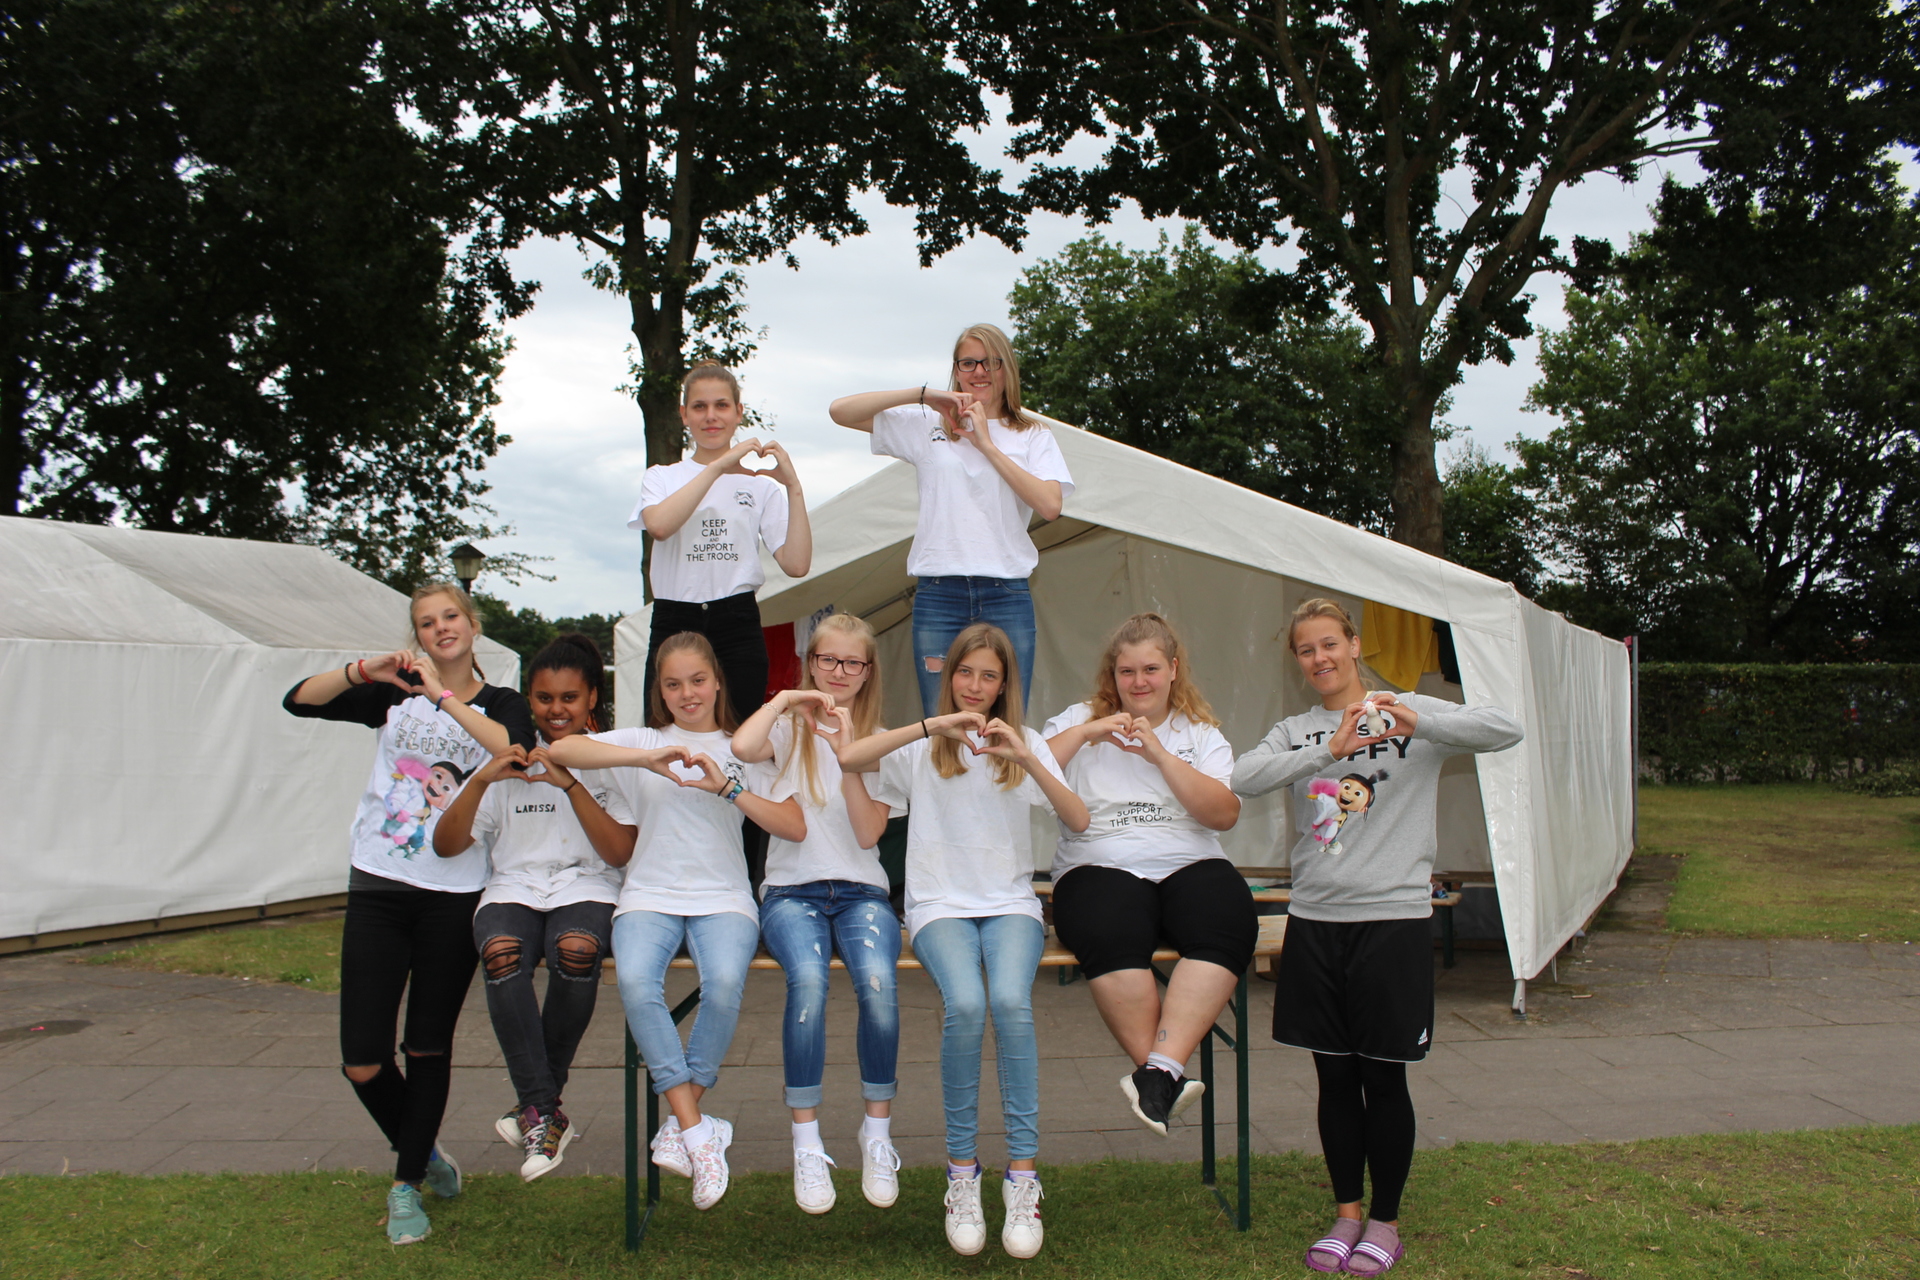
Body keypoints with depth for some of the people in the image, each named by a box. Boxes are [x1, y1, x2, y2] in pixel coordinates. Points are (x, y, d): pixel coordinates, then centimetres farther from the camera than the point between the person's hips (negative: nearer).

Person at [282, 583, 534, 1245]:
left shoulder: (500, 703, 5)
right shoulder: (395, 693, 10)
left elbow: (516, 749, -18)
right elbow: (299, 700, 1)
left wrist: (445, 696, -20)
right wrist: (363, 670, -14)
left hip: (455, 897, -1)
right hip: (379, 890, 2)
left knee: (428, 1048, 6)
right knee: (362, 1061, -1)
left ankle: (406, 1187, 22)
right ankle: (421, 1151, 27)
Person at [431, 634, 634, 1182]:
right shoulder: (508, 762, 14)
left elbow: (620, 853, -5)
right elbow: (446, 845, 5)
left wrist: (569, 783, -13)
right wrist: (482, 780, -11)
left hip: (586, 889, -1)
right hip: (513, 888, 1)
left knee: (576, 949, -35)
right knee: (502, 951, -34)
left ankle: (535, 1107, -16)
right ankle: (545, 1113, -26)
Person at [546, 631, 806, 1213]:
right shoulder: (642, 743, 14)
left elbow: (794, 827, 3)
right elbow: (559, 750, -4)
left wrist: (727, 788, -9)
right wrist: (647, 761, -15)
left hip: (723, 897, 0)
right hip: (650, 895, 0)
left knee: (724, 983, -33)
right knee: (635, 981, -32)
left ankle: (680, 1126, -15)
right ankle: (697, 1130, -24)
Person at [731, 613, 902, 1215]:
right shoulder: (791, 729, 9)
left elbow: (869, 832, -4)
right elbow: (741, 747, -18)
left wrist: (847, 754, -12)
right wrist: (783, 700, -6)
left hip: (862, 890, 1)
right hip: (791, 890, -1)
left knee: (879, 984, -31)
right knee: (808, 979, -34)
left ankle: (878, 1132, -12)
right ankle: (806, 1142, -22)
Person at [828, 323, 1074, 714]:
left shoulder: (1033, 437, 12)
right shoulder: (929, 425, 13)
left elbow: (1050, 505, -6)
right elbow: (841, 411, 6)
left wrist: (986, 443, -4)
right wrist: (923, 394, 0)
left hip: (1007, 596, 0)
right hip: (938, 596, 0)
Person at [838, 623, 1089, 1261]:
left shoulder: (1025, 742, 13)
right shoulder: (921, 746, 8)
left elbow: (1079, 820, -1)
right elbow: (847, 758, -12)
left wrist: (1028, 761, -16)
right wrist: (933, 726, -19)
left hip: (1010, 902, 1)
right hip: (940, 903, -1)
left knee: (1010, 1000, -31)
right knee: (965, 1004, -31)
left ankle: (1023, 1175, -21)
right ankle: (961, 1173, -14)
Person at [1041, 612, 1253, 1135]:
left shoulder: (1201, 733, 18)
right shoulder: (1079, 720, 16)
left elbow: (1225, 814, 2)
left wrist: (1160, 755, -5)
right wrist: (1086, 733, -5)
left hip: (1190, 866, 2)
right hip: (1100, 867, -1)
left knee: (1227, 929, -32)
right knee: (1111, 936, -36)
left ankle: (1159, 1072, -35)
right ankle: (1164, 1078, -28)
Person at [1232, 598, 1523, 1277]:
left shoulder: (1409, 712, 1)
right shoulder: (1295, 731, 10)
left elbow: (1506, 730, -13)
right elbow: (1244, 778, -10)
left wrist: (1418, 723, -28)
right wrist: (1329, 750, -22)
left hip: (1393, 917, -3)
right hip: (1315, 916, 3)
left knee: (1383, 1078, 5)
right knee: (1335, 1078, 10)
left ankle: (1386, 1220, 22)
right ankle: (1347, 1213, 26)